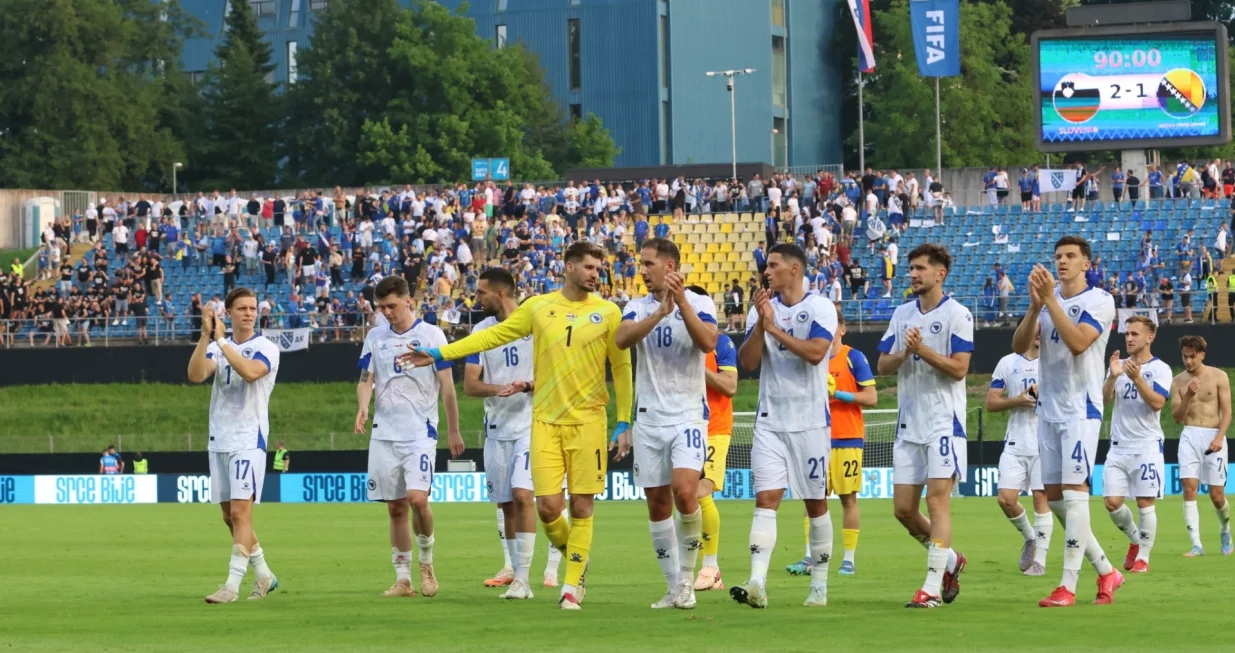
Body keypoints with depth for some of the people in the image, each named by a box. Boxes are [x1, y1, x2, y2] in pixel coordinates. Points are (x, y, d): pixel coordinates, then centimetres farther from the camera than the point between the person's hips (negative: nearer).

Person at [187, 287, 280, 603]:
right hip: (219, 440, 6)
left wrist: (221, 340, -21)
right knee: (229, 515, 10)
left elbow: (250, 372, -26)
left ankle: (232, 584, -18)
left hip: (248, 439, -6)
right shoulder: (217, 347, 10)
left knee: (240, 510, -14)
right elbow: (195, 375, -8)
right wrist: (206, 335, -17)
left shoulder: (266, 348, -4)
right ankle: (264, 575, 24)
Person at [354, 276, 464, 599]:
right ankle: (402, 579, 11)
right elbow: (366, 379, 10)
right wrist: (363, 406, -11)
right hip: (384, 433, 4)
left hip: (420, 432, -4)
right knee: (395, 508, 5)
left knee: (417, 498, -19)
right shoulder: (375, 337, 9)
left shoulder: (431, 335, -1)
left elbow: (447, 386, 1)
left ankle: (426, 561, 4)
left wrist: (454, 431, 1)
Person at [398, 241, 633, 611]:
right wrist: (439, 354, 7)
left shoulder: (607, 312, 1)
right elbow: (494, 336, 10)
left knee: (581, 506, -3)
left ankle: (572, 586, 7)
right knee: (547, 505, -5)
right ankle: (575, 561, 23)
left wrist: (624, 424, 0)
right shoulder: (539, 307, 6)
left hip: (587, 420, -1)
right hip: (545, 420, 1)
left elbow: (621, 368, 4)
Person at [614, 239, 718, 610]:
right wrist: (660, 312, -26)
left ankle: (687, 577, -5)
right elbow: (622, 339, -14)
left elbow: (707, 342, -20)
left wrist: (681, 301, -25)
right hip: (649, 417, 4)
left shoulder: (699, 303, -1)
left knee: (685, 492, -21)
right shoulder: (638, 307, 7)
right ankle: (674, 588, 12)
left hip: (688, 414, -4)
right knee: (657, 503, 4)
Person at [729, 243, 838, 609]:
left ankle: (819, 585, 17)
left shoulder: (820, 308, -5)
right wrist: (760, 325, -14)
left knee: (816, 503, 6)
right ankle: (757, 584, -20)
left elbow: (815, 352, -20)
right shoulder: (761, 310, 8)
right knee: (765, 499, -10)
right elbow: (747, 361, -1)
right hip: (770, 422, 3)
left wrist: (775, 328, -16)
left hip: (810, 422, -3)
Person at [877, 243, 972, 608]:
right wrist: (904, 354, -10)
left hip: (944, 421, -7)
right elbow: (883, 365, 9)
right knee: (903, 509, 4)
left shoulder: (957, 315, -6)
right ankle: (950, 561, 27)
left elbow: (958, 368, -13)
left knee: (937, 499, -13)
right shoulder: (902, 315, 13)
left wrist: (922, 350, -21)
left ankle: (933, 589, -13)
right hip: (909, 424, 7)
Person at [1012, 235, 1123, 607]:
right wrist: (1035, 305, -14)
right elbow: (1019, 347, 0)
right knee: (1054, 498, 7)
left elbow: (1077, 343, -23)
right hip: (1048, 409, 7)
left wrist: (1051, 299, -24)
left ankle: (1068, 586, -12)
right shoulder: (1046, 299, 11)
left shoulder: (1099, 301, -7)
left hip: (1081, 409, -7)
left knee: (1074, 492, -12)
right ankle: (1106, 572, 18)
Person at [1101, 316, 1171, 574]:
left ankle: (1143, 557, 4)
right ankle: (1135, 540, 23)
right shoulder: (1119, 365, 10)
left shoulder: (1160, 369, -3)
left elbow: (1157, 402, -16)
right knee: (1112, 502, -1)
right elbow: (1105, 400, 1)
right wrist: (1112, 377, -17)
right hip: (1119, 446, 4)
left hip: (1147, 445, -4)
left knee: (1145, 503, -5)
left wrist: (1137, 378, -26)